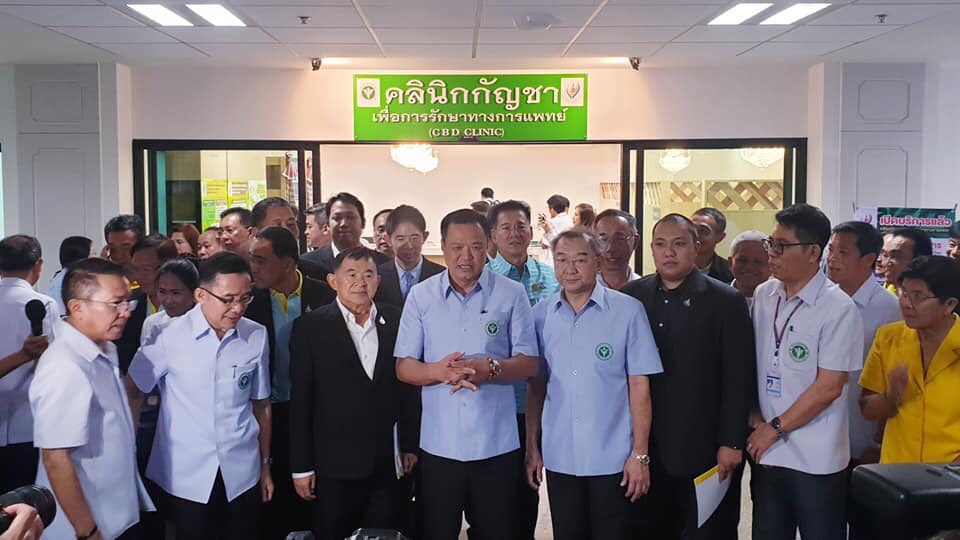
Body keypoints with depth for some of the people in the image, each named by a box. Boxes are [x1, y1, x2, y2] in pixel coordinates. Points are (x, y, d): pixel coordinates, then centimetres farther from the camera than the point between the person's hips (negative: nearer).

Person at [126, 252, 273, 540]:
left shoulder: (257, 337, -3)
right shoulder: (169, 335, -11)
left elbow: (261, 404, 5)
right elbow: (132, 392, -1)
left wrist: (265, 464, 10)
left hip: (242, 472, 2)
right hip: (186, 475, -2)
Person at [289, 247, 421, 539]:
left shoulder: (397, 321, 3)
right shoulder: (311, 326, -5)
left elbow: (409, 386, 7)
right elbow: (300, 399, -5)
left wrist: (410, 445, 6)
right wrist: (301, 466, -5)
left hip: (389, 463, 2)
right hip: (335, 465, -2)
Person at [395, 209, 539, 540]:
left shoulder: (512, 294, -1)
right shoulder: (420, 296, 2)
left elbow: (529, 363, -1)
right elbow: (403, 367, 2)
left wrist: (490, 369, -21)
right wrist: (438, 371, -19)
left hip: (497, 445, -1)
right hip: (438, 445, 1)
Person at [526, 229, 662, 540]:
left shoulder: (628, 311, -7)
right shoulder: (541, 315, 3)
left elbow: (639, 384, -5)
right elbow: (536, 385, 8)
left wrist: (640, 454, -7)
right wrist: (531, 447, 7)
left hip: (613, 459, -3)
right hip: (560, 459, 3)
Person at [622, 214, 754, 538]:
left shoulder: (726, 301, -4)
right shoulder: (631, 296, 5)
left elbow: (738, 379, -6)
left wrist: (731, 443, -9)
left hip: (705, 451, -3)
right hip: (645, 450, 3)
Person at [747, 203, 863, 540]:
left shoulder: (839, 309, -12)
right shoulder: (762, 296, 4)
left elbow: (829, 387, -13)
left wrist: (776, 428, -9)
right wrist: (753, 416, 1)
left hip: (816, 461, -5)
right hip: (766, 452, 5)